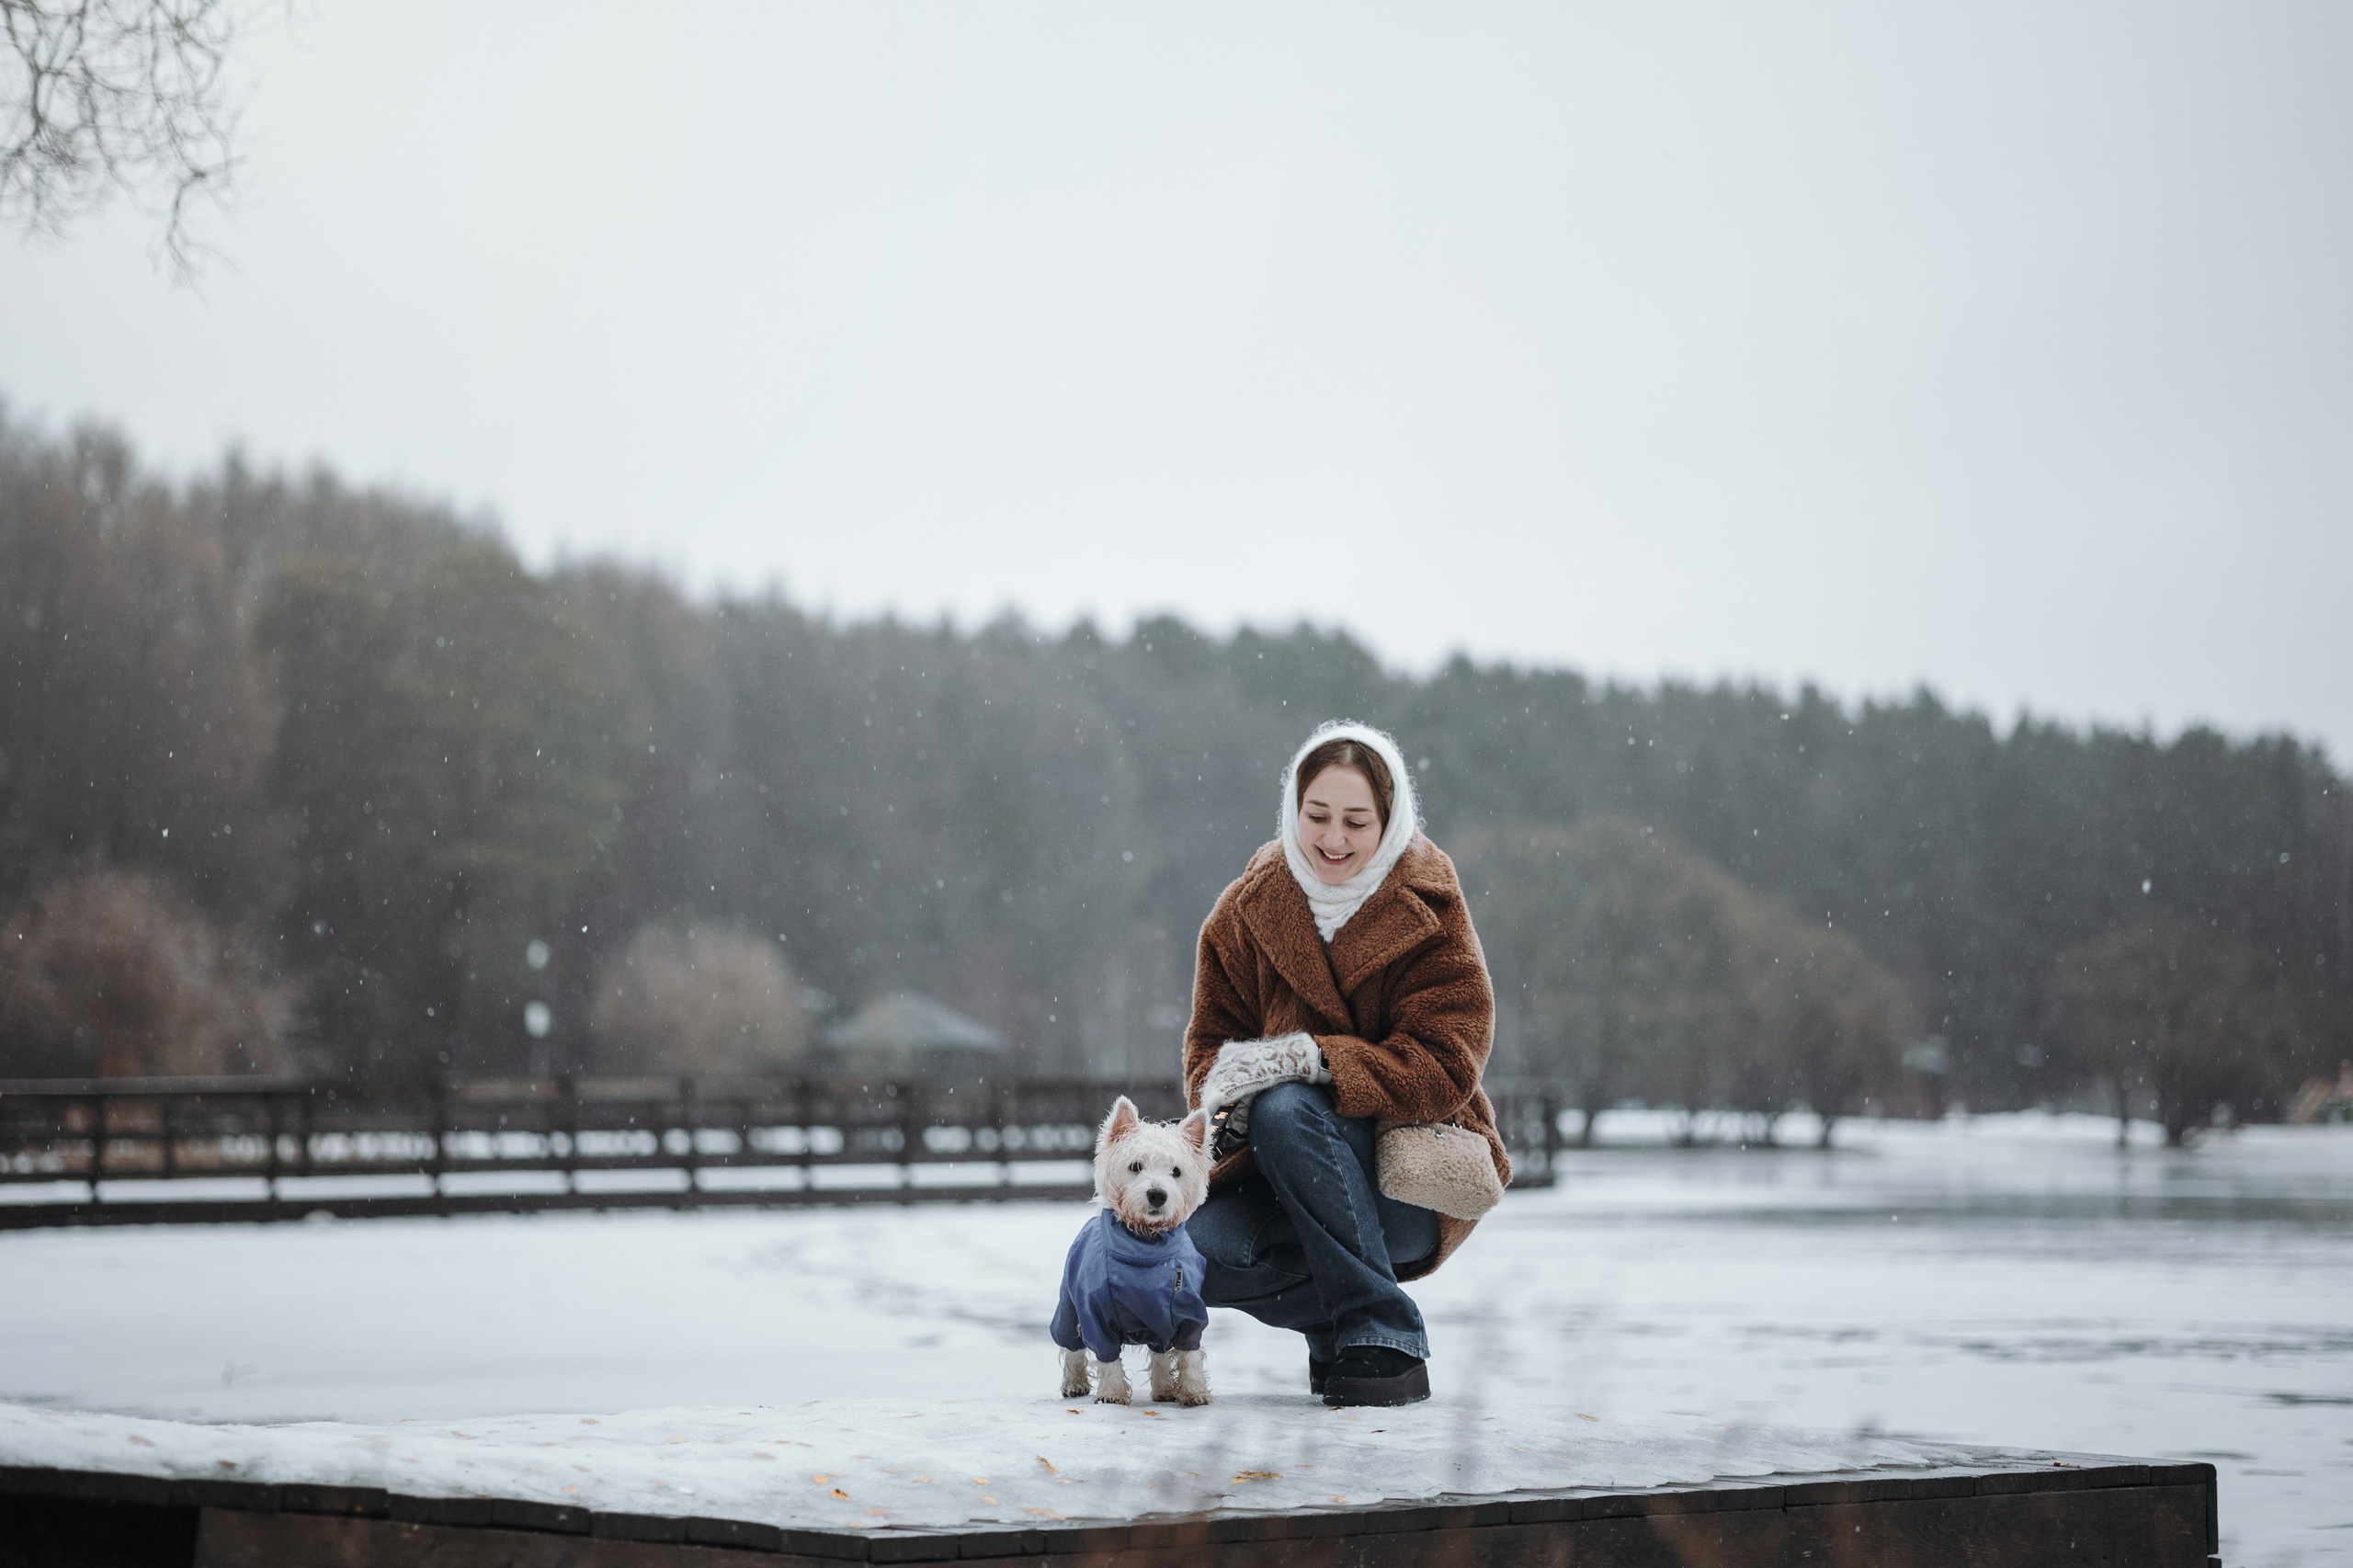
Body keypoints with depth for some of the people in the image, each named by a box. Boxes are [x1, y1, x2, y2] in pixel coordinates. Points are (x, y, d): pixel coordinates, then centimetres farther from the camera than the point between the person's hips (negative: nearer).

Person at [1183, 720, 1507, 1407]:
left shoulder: (1429, 916, -9)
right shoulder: (1246, 912, 1)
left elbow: (1444, 1069, -18)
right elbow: (1211, 1043, 5)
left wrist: (1307, 1059, -32)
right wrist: (1224, 1097, -21)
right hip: (1277, 1173, 4)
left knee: (1287, 1110, -33)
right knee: (1192, 1253, -26)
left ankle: (1386, 1333, -20)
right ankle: (1335, 1324, 5)